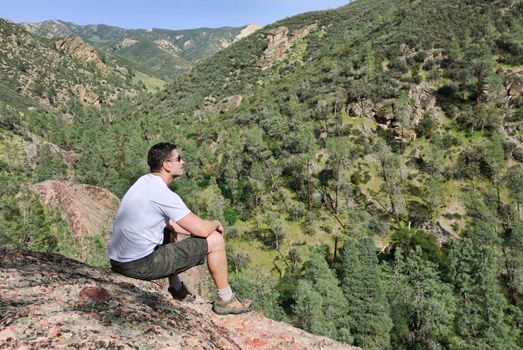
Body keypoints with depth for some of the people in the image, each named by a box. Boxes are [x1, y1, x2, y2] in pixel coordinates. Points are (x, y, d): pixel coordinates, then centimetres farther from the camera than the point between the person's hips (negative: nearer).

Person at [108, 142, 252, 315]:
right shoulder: (164, 195, -19)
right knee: (215, 240, -5)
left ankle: (176, 289, 38)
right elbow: (202, 229, -19)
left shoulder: (144, 182, 10)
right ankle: (226, 300, 13)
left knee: (169, 231, 35)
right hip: (141, 265, -10)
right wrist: (216, 223, 3)